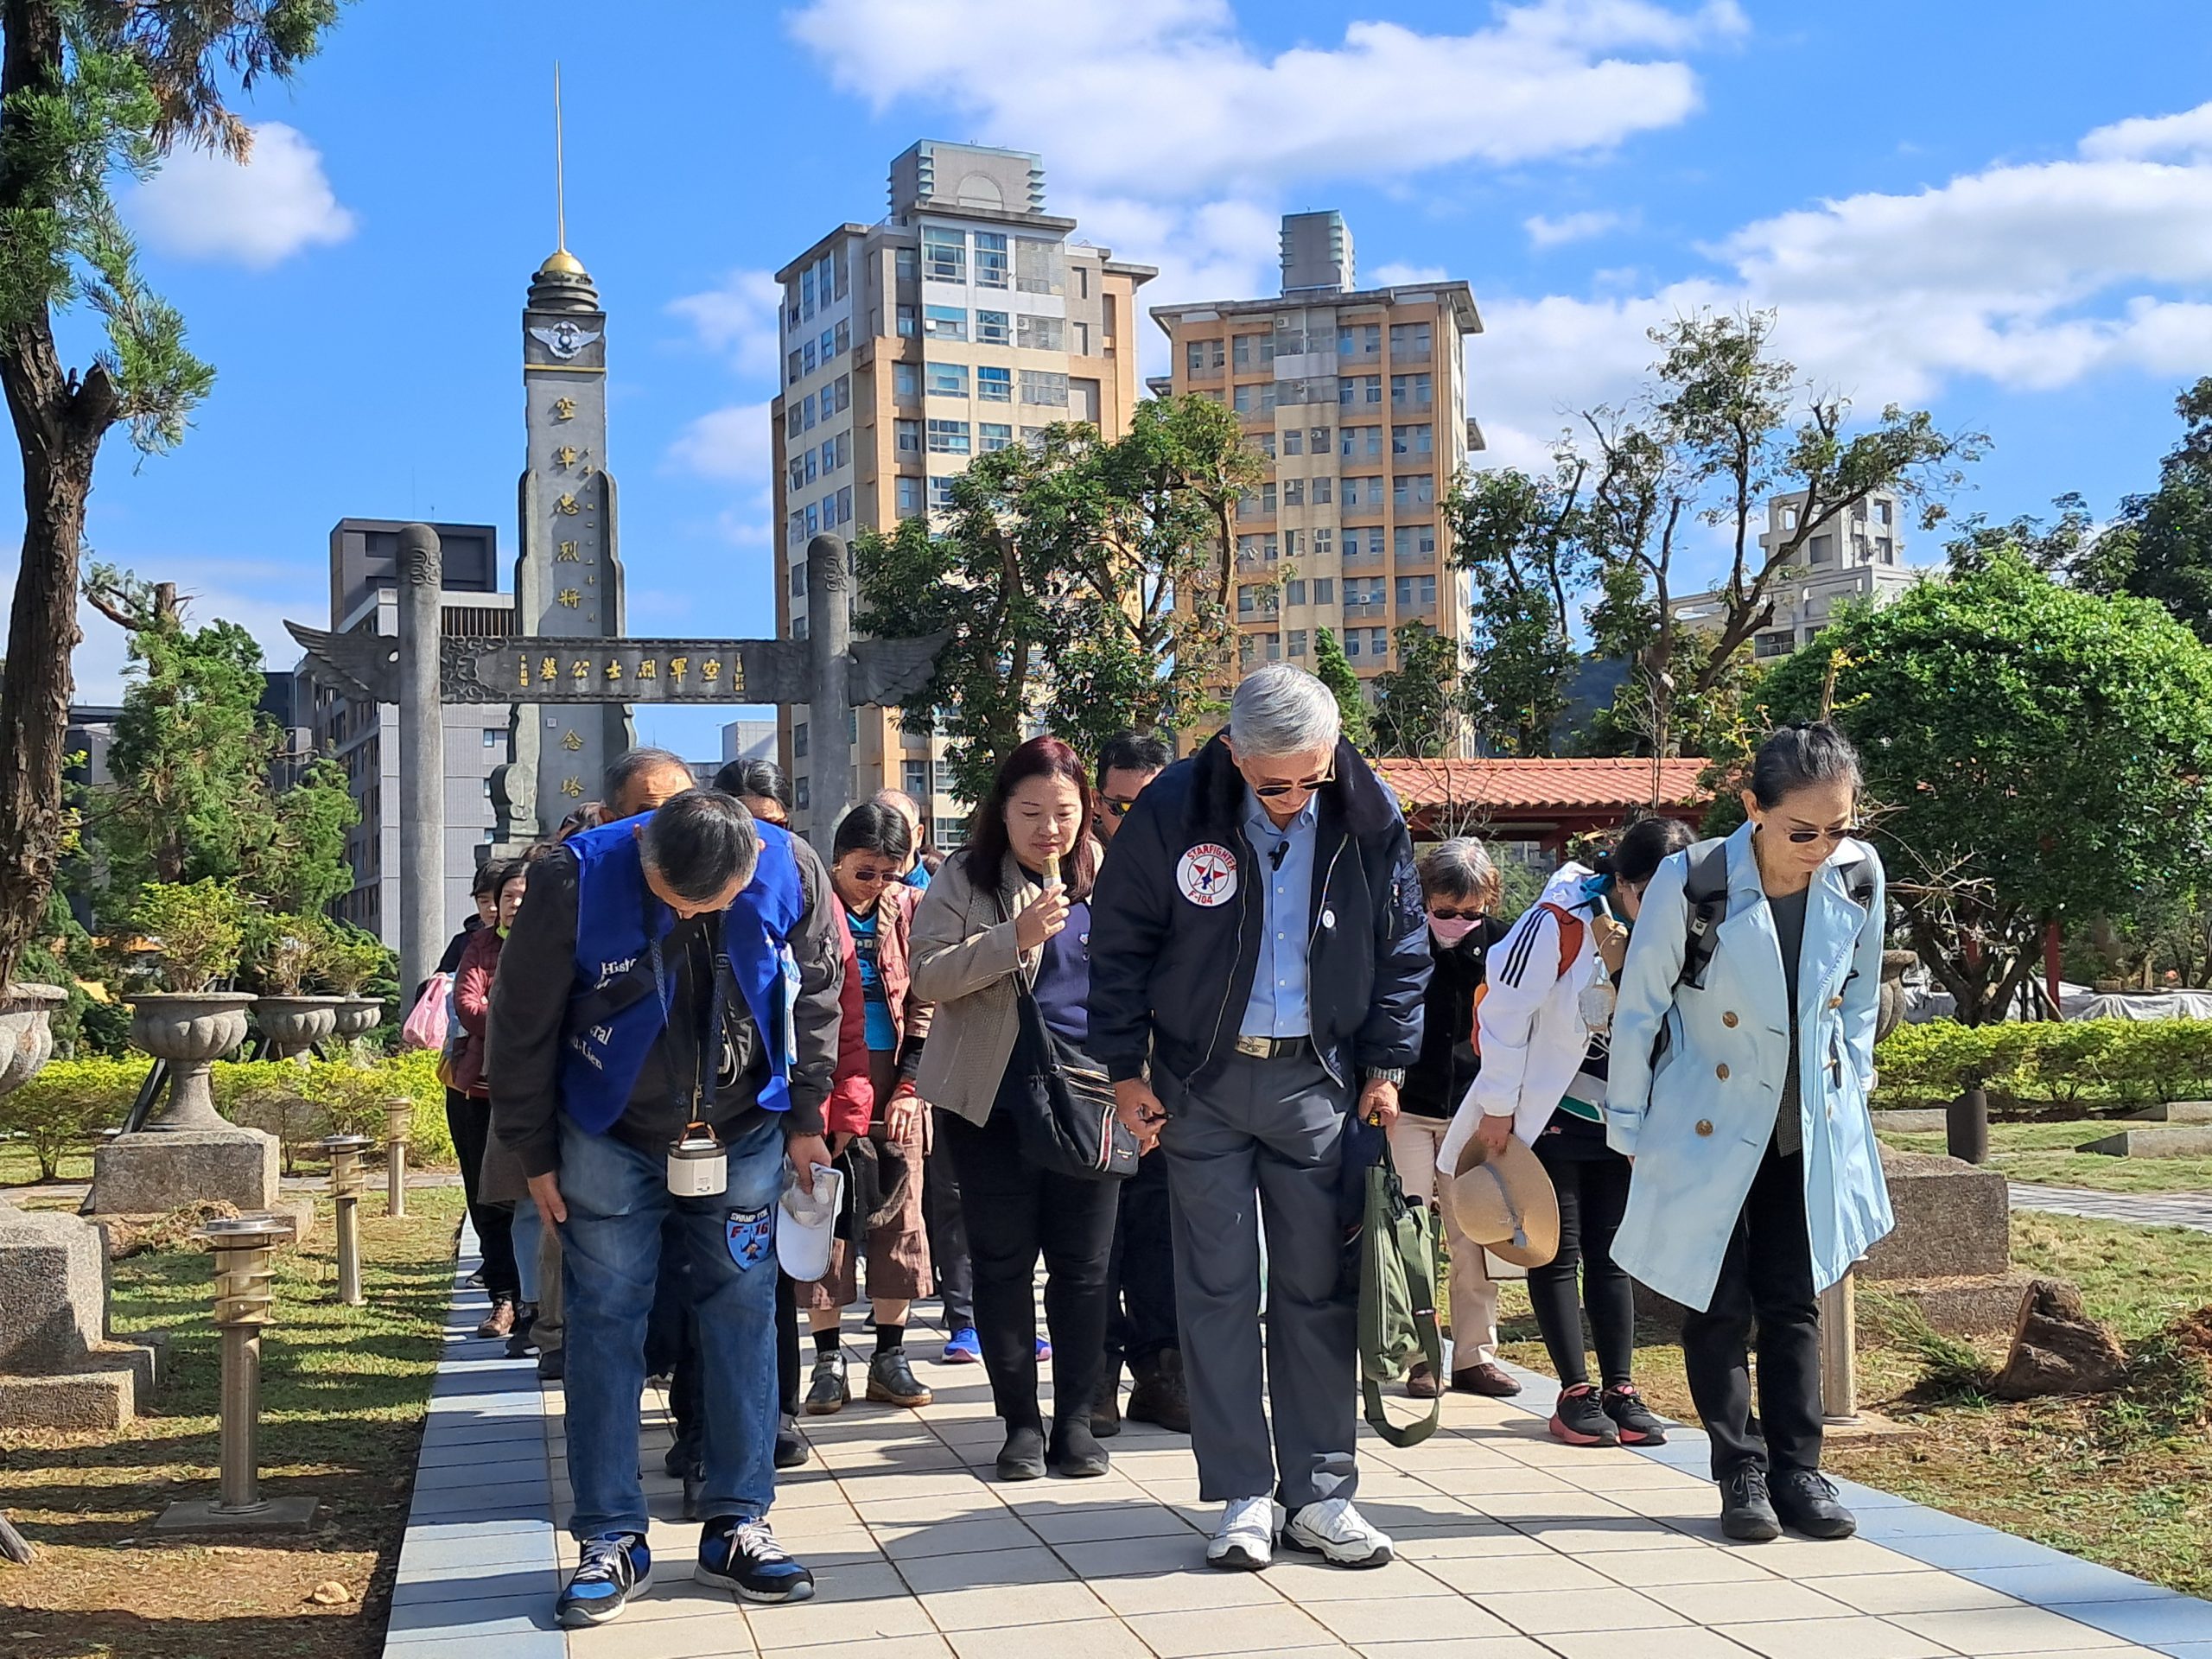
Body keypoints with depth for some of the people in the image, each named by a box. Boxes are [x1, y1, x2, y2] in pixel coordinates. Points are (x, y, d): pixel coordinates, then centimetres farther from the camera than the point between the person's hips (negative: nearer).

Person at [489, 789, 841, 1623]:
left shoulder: (793, 873, -17)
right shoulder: (576, 880, -23)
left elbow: (815, 997, 1)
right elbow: (523, 1024, -11)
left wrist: (805, 1117, 3)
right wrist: (536, 1152, -6)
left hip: (744, 1135, 2)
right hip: (610, 1139, -2)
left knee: (742, 1317, 4)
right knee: (605, 1322, 0)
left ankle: (737, 1527, 15)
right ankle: (611, 1540, 9)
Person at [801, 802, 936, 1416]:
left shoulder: (909, 910, 6)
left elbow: (923, 1006, 7)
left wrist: (910, 1087, -2)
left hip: (894, 1082, 3)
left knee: (899, 1215, 4)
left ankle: (890, 1357, 13)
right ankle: (829, 1360, 8)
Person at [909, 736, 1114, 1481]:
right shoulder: (964, 879, 0)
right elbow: (929, 977, -12)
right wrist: (1016, 937, -22)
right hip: (994, 1103, -2)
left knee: (1084, 1266, 5)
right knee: (1003, 1264, 4)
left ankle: (1075, 1420, 16)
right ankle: (1021, 1423, 15)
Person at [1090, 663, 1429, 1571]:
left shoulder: (1371, 815, -5)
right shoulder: (1171, 811, -11)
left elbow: (1403, 949, 7)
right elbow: (1119, 949, -2)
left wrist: (1385, 1067, 3)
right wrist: (1127, 1072, -3)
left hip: (1319, 1080, 1)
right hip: (1203, 1080, -1)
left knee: (1319, 1289, 5)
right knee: (1218, 1290, 1)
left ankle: (1321, 1493, 14)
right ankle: (1243, 1496, 9)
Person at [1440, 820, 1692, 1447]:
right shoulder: (1559, 922, -20)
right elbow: (1505, 1012, -17)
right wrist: (1497, 1107, -13)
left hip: (1615, 1119, 5)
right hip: (1545, 1111, -5)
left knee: (1612, 1252, 8)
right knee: (1557, 1251, 1)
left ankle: (1619, 1389, 12)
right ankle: (1575, 1394, 6)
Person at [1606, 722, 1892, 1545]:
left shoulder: (1859, 875, -9)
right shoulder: (1691, 884, -21)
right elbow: (1638, 1009, -9)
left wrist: (1851, 1084, 12)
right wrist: (1629, 1124, -4)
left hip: (1811, 1130, 3)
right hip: (1708, 1129, -3)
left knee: (1794, 1300, 8)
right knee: (1719, 1306, 2)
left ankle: (1797, 1468, 17)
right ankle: (1741, 1474, 14)